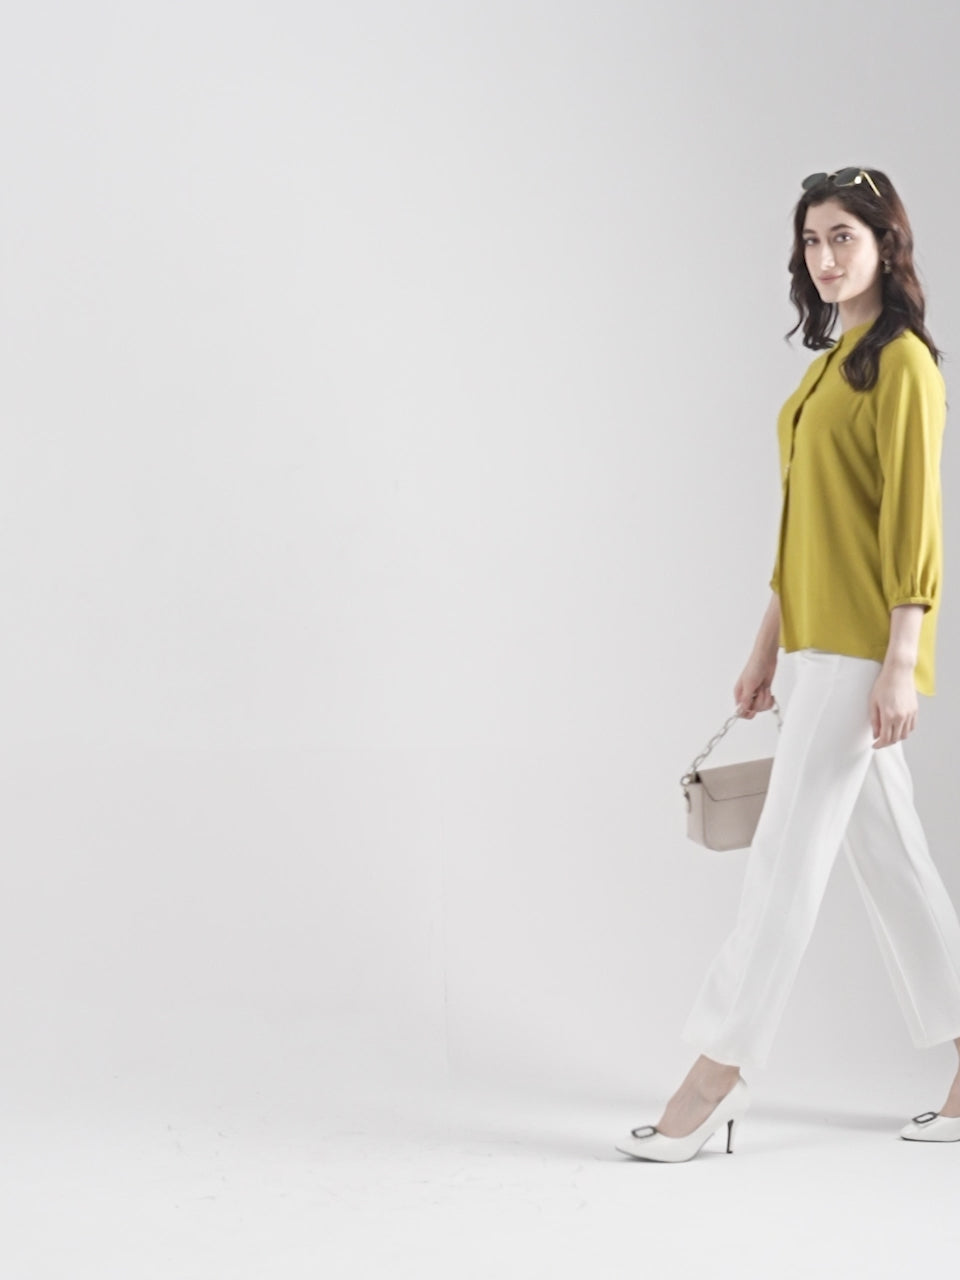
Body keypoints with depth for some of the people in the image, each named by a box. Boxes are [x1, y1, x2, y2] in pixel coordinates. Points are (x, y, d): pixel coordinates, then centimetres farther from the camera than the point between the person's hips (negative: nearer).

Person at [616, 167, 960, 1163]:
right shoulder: (832, 362, 17)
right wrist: (766, 647, 19)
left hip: (863, 646, -10)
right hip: (823, 642, 10)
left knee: (787, 855, -7)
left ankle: (714, 1081, -2)